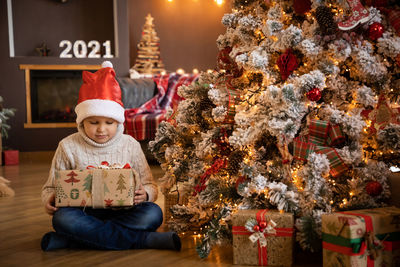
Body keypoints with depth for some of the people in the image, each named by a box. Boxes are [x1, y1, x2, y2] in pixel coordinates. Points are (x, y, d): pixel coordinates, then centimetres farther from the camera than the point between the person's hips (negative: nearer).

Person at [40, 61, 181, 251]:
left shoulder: (130, 145, 5)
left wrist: (145, 194, -17)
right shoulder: (69, 146, 3)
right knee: (62, 217, -34)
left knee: (153, 214, -26)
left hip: (121, 212, 1)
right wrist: (49, 199, -17)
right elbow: (51, 187, 7)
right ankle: (144, 239, -31)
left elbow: (150, 186, 8)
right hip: (83, 212, 0)